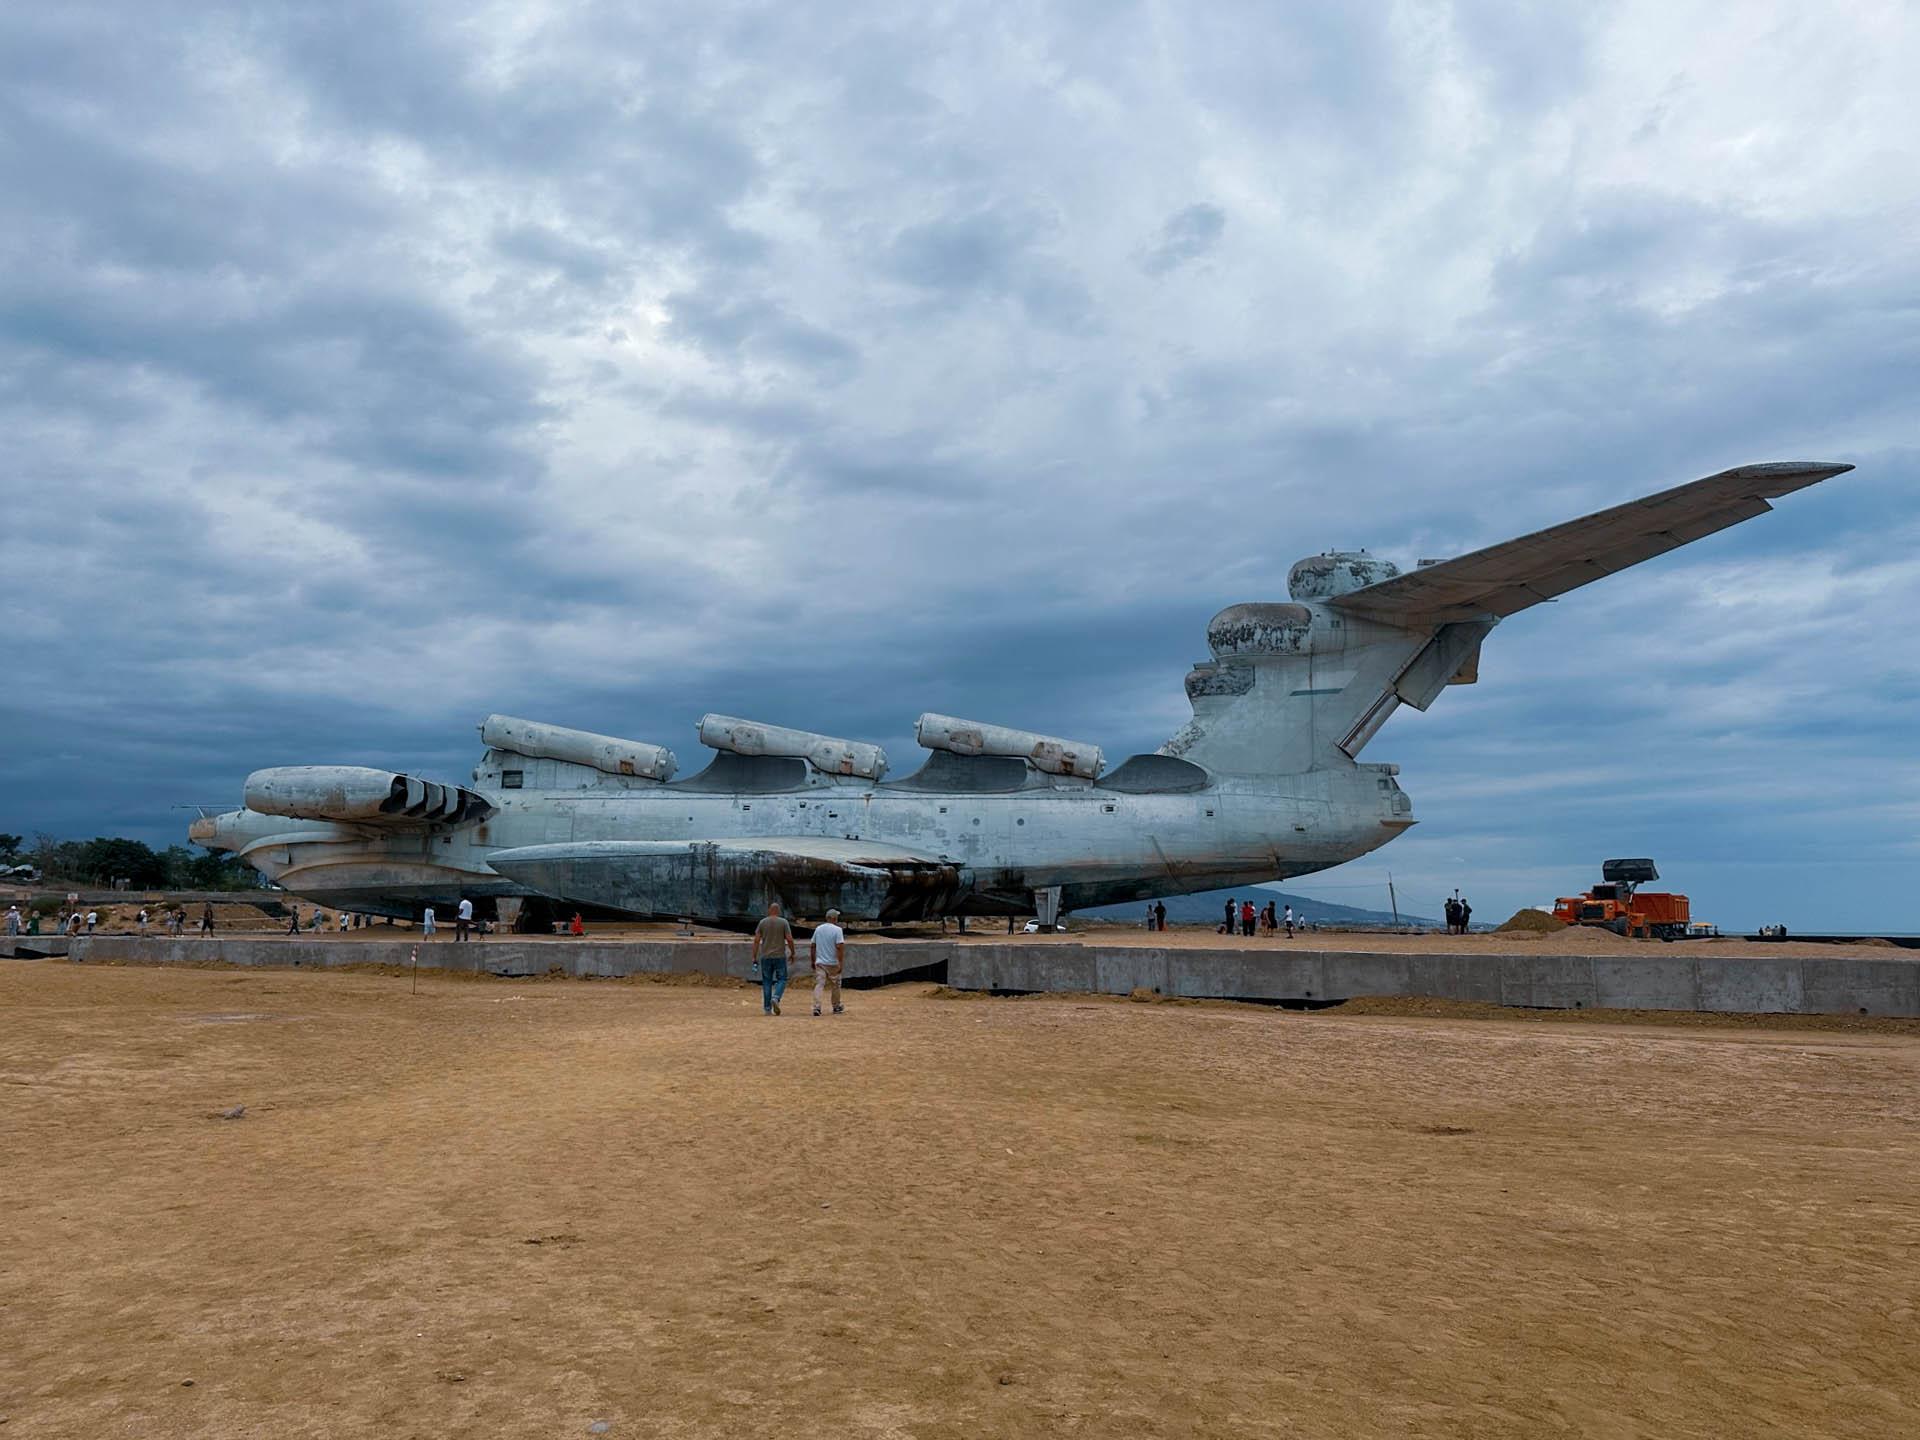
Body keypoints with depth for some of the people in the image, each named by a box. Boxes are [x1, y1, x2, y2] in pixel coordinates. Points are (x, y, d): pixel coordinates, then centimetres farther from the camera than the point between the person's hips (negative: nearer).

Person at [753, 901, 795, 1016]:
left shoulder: (762, 922, 3)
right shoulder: (783, 922, -2)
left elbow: (756, 940, -1)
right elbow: (789, 939, -7)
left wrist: (754, 957, 3)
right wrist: (792, 953, 6)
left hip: (765, 957, 2)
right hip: (780, 956, -2)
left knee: (766, 982, 8)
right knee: (782, 979, 9)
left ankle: (767, 1008, 6)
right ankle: (776, 998, -17)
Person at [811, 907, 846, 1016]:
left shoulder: (818, 929, 7)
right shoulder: (837, 930, -8)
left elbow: (813, 946, 11)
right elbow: (840, 947, -16)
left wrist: (813, 961, 19)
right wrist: (841, 963, -12)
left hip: (819, 962, 3)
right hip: (833, 963, -3)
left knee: (818, 985, -2)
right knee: (835, 985, 13)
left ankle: (816, 1007, -16)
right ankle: (836, 1007, 25)